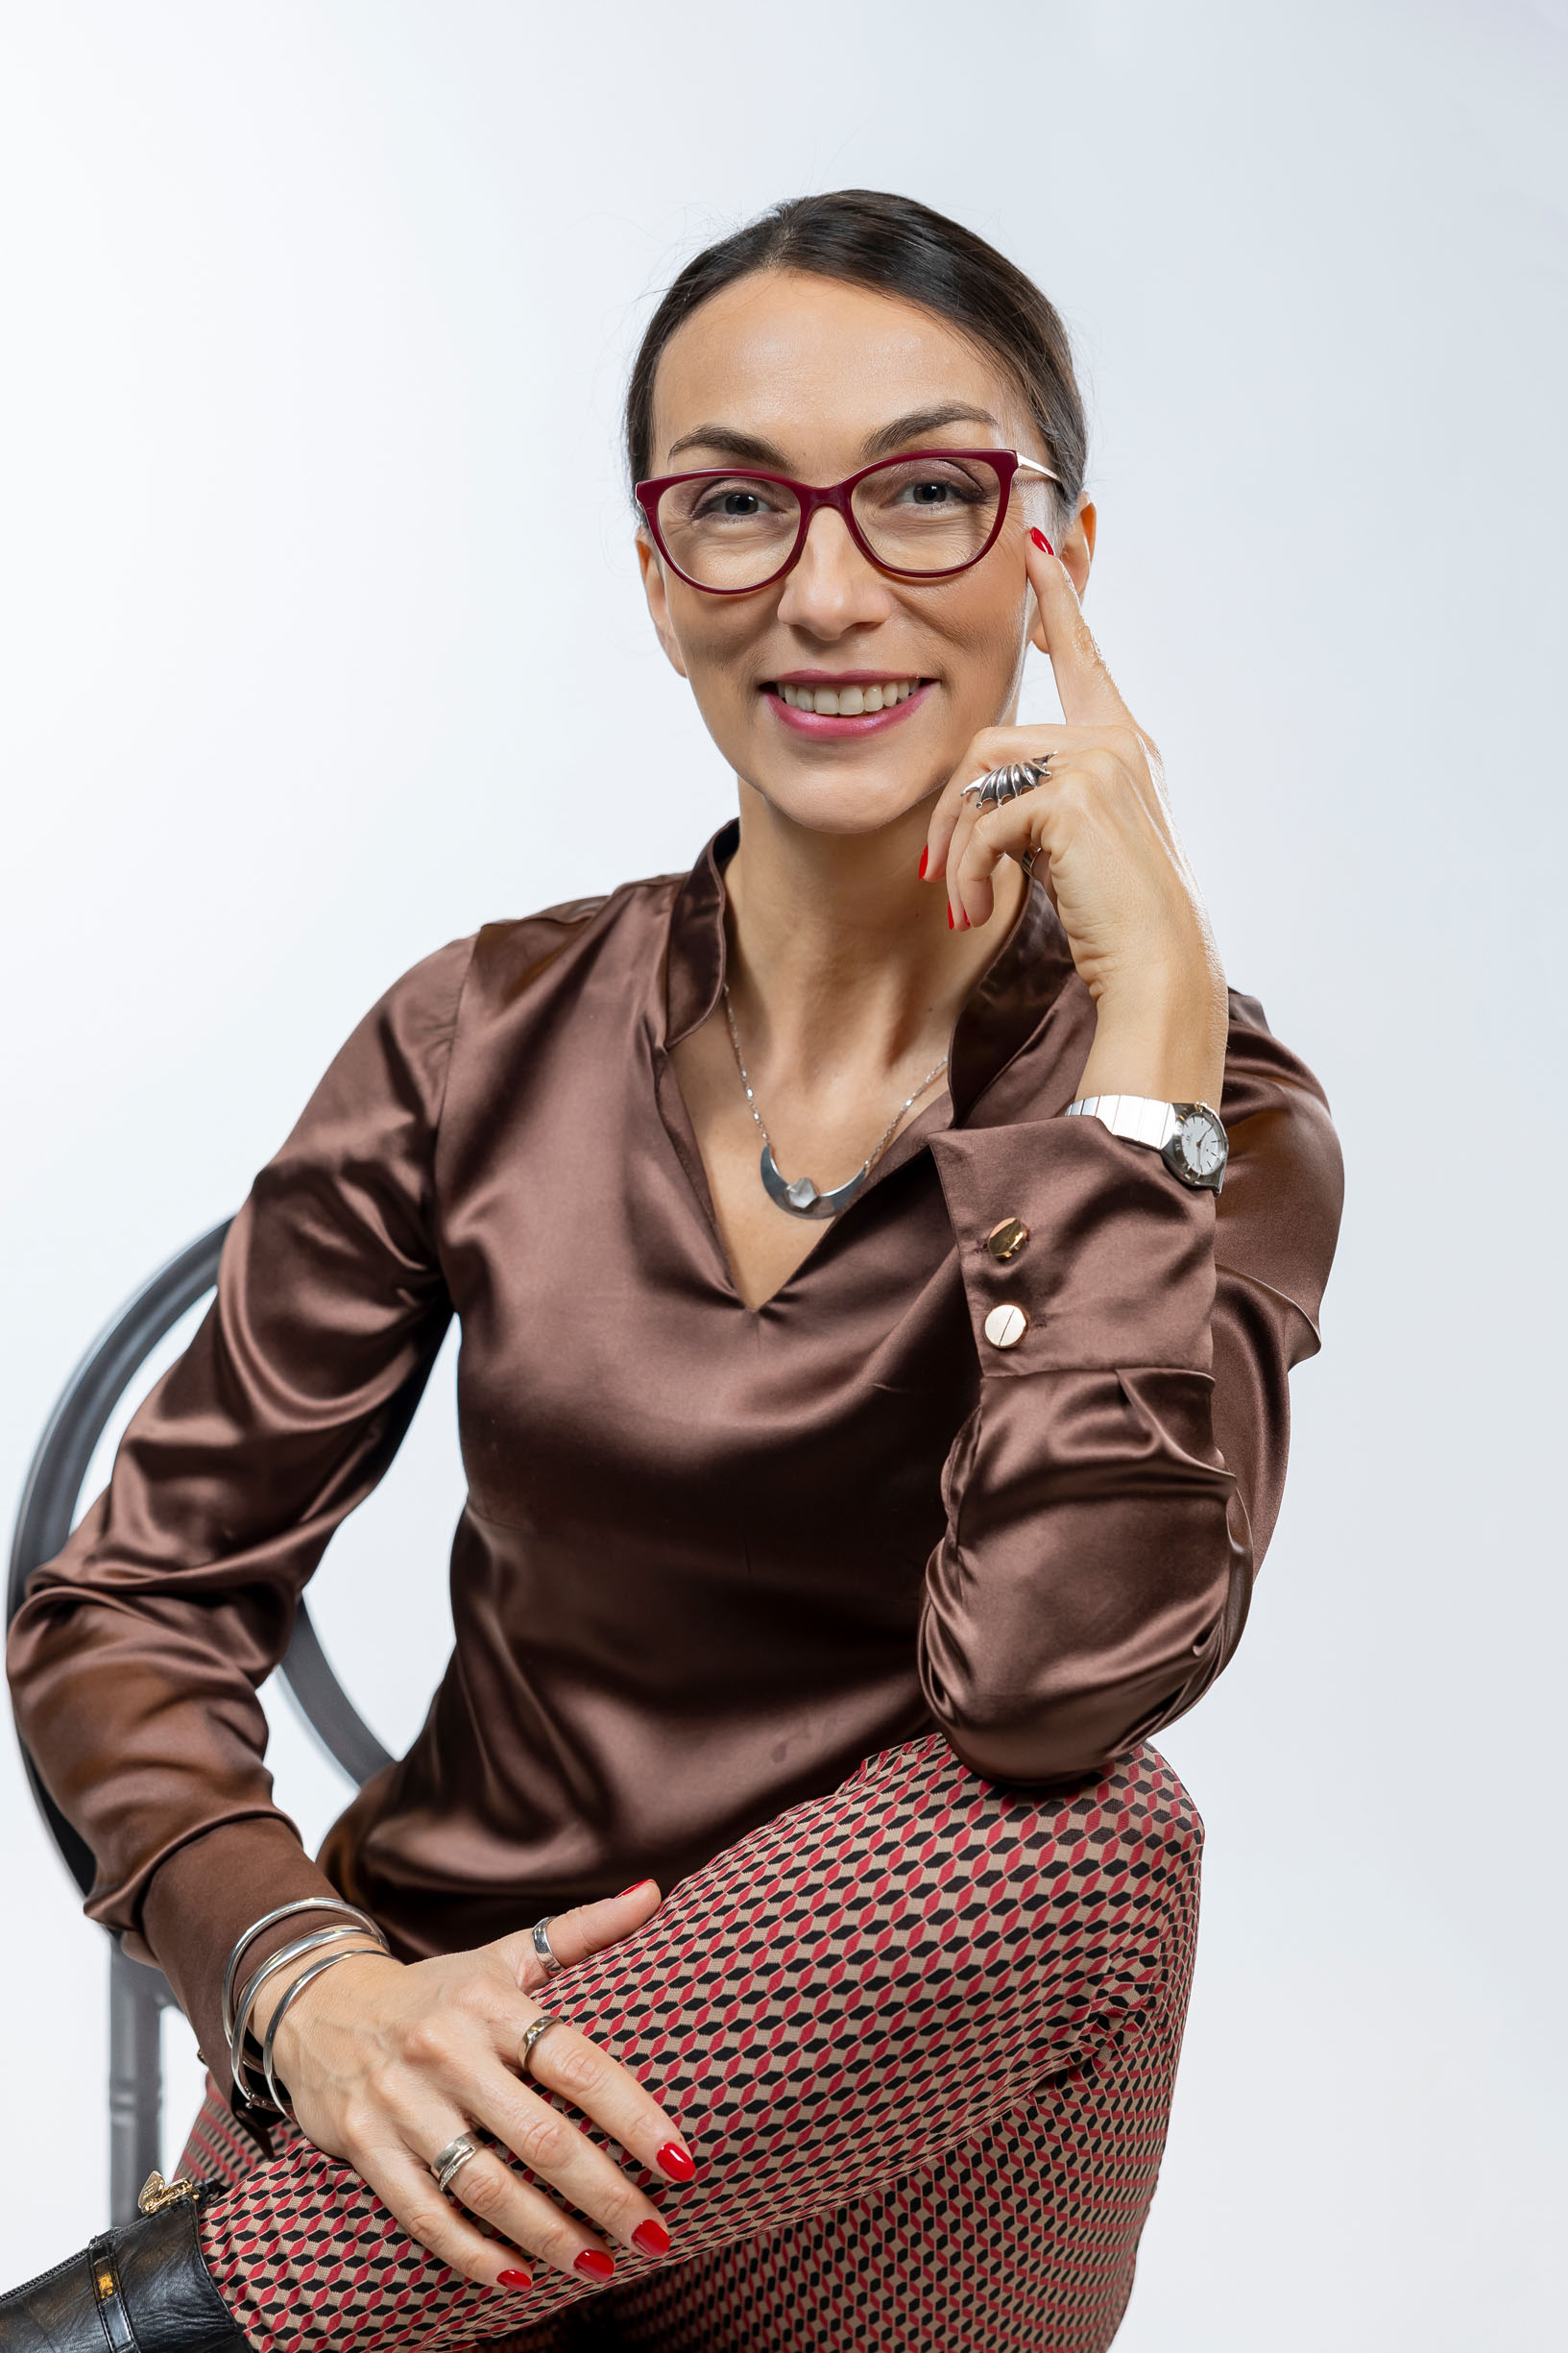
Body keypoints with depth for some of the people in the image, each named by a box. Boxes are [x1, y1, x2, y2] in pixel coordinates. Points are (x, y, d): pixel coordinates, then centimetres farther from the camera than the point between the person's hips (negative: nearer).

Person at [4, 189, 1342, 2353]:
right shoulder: (493, 1040, 0)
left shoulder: (1215, 1117, -5)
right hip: (443, 2072, 0)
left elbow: (1051, 1676, -25)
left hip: (873, 2141, 0)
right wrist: (307, 1976, -18)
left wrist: (1152, 992, -20)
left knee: (1082, 1848, -33)